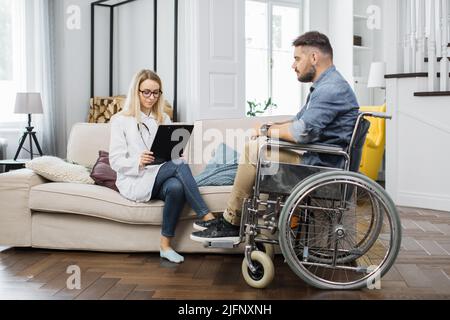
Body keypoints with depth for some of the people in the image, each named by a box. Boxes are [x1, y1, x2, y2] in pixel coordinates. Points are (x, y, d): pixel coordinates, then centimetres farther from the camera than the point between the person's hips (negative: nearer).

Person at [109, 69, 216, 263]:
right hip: (134, 181, -4)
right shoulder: (120, 120, 4)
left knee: (176, 187, -35)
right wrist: (138, 162, -25)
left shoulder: (164, 119, 18)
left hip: (161, 178, 4)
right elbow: (116, 161, -4)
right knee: (179, 166, -31)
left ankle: (165, 245, -24)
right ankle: (205, 216, -29)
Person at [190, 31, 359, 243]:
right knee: (254, 146, 12)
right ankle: (230, 221, 7)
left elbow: (303, 131, -27)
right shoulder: (324, 86, 19)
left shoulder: (331, 89, -17)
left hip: (320, 165, -11)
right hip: (313, 157, 11)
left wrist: (267, 130, -11)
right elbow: (298, 121, 23)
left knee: (253, 149, -14)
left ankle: (230, 223, -5)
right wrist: (270, 128, 6)